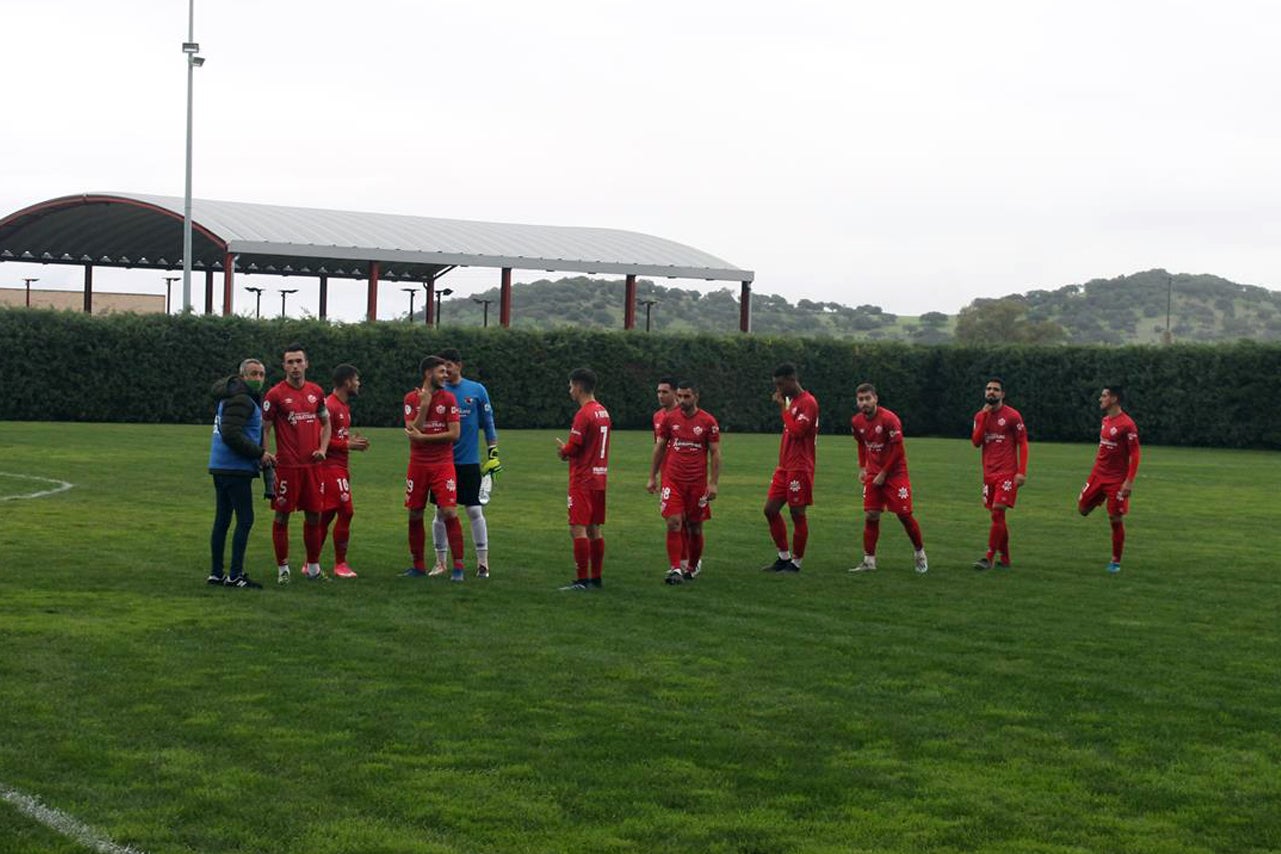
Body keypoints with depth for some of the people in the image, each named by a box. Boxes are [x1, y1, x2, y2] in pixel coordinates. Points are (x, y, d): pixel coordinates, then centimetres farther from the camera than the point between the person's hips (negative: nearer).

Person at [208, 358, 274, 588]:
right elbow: (231, 435, -23)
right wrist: (259, 453, -16)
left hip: (221, 466, 10)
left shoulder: (231, 397, 19)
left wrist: (261, 454, 12)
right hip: (235, 469, -10)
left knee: (222, 520, 12)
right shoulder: (241, 400, -14)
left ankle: (216, 573, 16)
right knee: (245, 519, -7)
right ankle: (234, 575, -8)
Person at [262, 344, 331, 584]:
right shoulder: (275, 394, -5)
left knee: (314, 515, 8)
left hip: (312, 464, 4)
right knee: (282, 516, 0)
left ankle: (313, 567, 19)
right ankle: (283, 569, 8)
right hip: (286, 465, -4)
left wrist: (323, 449, 6)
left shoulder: (316, 392, 10)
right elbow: (264, 428, -3)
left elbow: (326, 423, 21)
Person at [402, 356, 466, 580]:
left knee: (449, 512, -12)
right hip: (418, 464, 2)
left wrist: (423, 437, -11)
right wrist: (424, 405, -13)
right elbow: (412, 431, -7)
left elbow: (454, 434, -7)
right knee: (415, 515, 5)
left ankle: (458, 566, -7)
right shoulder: (411, 398, 4)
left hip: (443, 464, -2)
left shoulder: (448, 398, 0)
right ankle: (418, 566, 17)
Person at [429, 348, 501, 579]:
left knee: (475, 511, -1)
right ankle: (440, 562, 15)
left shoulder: (477, 390, 1)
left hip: (469, 462, -1)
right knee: (441, 512, 5)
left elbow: (488, 423, 5)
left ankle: (483, 562, 7)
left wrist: (493, 453, 2)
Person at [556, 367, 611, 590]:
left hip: (583, 480, -9)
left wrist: (562, 449, 5)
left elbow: (572, 449, -17)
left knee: (578, 528, -8)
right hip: (600, 477, 9)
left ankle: (582, 580, -11)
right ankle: (596, 578, 16)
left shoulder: (583, 414, -15)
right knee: (594, 529, 12)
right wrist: (568, 450, 14)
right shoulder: (603, 412, 12)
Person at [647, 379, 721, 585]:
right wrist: (652, 477, 8)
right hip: (672, 480, 1)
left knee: (695, 526, 8)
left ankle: (693, 566, 26)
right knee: (674, 523, -11)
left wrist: (713, 483, -5)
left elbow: (715, 453, 1)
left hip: (697, 482, -1)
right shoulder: (669, 419, 4)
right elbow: (659, 448, 11)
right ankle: (675, 569, -12)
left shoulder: (708, 421, -1)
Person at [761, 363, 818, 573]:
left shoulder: (808, 402, -13)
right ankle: (784, 558, 17)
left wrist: (783, 407, -16)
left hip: (799, 469, -9)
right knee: (771, 510, 8)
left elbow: (796, 431, -22)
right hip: (784, 467, 9)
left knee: (797, 513, -2)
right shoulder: (790, 401, 16)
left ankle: (796, 563, 5)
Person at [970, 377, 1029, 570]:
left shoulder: (1012, 415, -5)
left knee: (997, 512, -14)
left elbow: (1023, 444, -5)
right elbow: (976, 442, -1)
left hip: (1007, 473, -6)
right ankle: (1004, 558, 18)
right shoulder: (980, 415, 11)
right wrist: (985, 416, -8)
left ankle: (989, 557, -13)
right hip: (989, 473, 6)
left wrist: (1022, 472, -13)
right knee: (998, 516, 9)